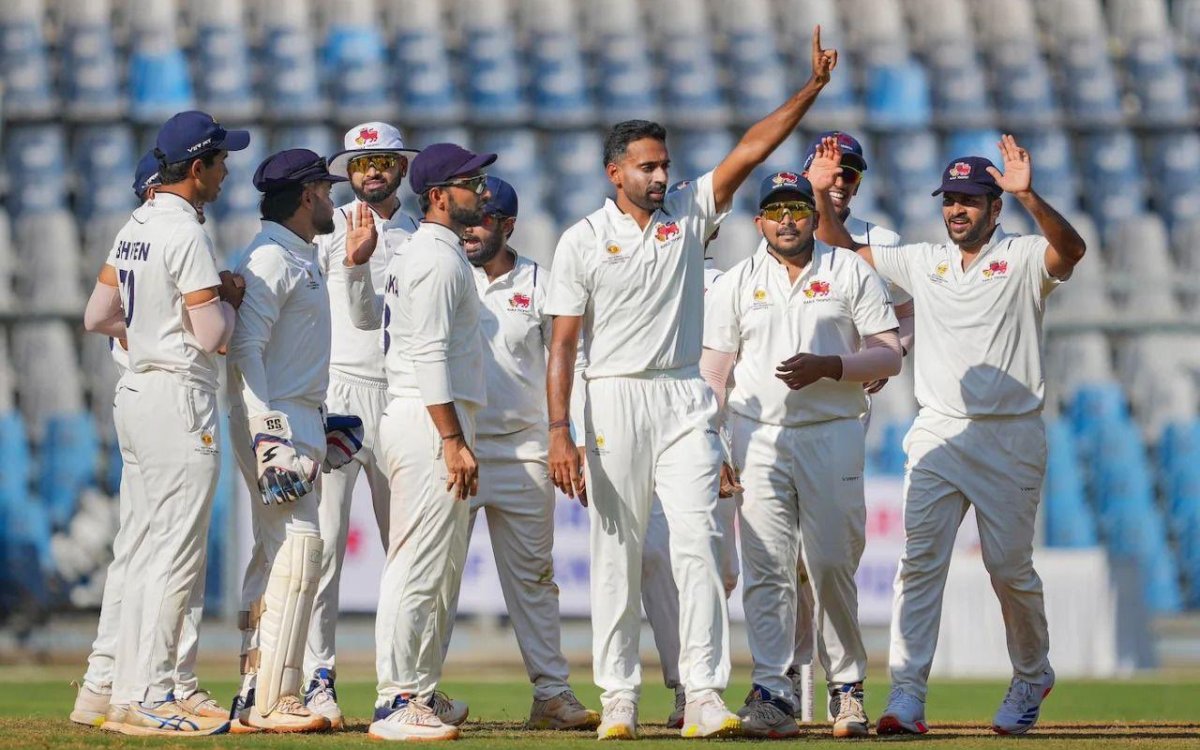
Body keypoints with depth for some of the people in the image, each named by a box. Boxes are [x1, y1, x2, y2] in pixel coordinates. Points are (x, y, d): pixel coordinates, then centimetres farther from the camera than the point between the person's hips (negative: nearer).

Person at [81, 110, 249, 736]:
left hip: (135, 395, 10)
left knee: (146, 553, 13)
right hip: (180, 399, -10)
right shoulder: (186, 235, -16)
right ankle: (147, 702, -9)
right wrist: (229, 300, -1)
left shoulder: (133, 229, 12)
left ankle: (128, 695, 14)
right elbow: (213, 336, -20)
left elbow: (97, 317, 15)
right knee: (177, 556, -7)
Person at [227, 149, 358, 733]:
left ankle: (255, 694, 13)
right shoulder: (269, 258, -12)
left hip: (302, 422, 11)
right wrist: (267, 434, -26)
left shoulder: (302, 259, 19)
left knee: (274, 555, 10)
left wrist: (319, 424, 22)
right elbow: (245, 349, -19)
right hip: (275, 420, -11)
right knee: (296, 550, -15)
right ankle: (270, 701, -17)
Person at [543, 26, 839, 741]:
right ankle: (620, 698, 8)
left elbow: (753, 148, 1)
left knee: (698, 540, -8)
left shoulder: (689, 213, 8)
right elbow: (564, 342, -4)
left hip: (684, 400, 2)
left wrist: (813, 86, -9)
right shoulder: (583, 241, -1)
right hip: (614, 400, -2)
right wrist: (559, 432, -13)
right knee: (617, 552, 1)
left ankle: (704, 695, -11)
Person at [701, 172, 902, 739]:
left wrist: (827, 365, -14)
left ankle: (847, 686, 10)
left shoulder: (852, 273, 7)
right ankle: (772, 694, -8)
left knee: (832, 565, -4)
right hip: (757, 435, 1)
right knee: (766, 568, -7)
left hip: (833, 435, -1)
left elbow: (889, 356, 2)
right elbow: (713, 373, 9)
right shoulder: (735, 283, 11)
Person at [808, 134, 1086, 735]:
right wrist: (820, 193, 4)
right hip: (936, 436, 4)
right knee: (919, 562, -8)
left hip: (1009, 438, -4)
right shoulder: (923, 261, 14)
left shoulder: (1022, 258, -2)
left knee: (1009, 567, 2)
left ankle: (1032, 679, 27)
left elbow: (1071, 250, -24)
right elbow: (843, 247, 19)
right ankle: (907, 700, -13)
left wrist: (1028, 196, -39)